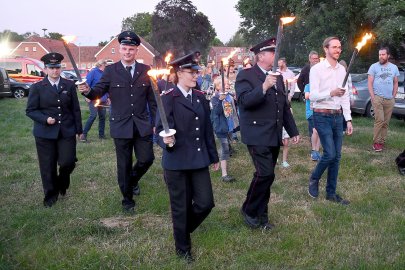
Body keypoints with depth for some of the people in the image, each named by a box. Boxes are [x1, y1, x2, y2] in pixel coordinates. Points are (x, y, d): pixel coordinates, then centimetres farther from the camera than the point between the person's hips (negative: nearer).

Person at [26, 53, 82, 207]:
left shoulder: (69, 85, 6)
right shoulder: (37, 87, 1)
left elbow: (75, 109, 7)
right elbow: (30, 110, 0)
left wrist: (78, 129, 4)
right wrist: (45, 119, -16)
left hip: (67, 132, 1)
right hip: (45, 133, -1)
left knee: (68, 162, -5)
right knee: (48, 167, 5)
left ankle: (62, 184, 28)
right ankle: (51, 195, 24)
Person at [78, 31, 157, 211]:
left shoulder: (145, 70, 4)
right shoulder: (110, 71, 0)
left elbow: (152, 99, 6)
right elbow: (98, 93, -5)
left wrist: (156, 122, 4)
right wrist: (88, 91, -27)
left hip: (143, 125, 2)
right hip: (121, 126, -1)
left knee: (147, 159, 2)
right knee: (124, 165, 7)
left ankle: (133, 180, 36)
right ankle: (127, 199, 25)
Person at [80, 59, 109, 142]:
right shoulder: (93, 72, -8)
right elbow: (87, 83, -12)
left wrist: (107, 97, 15)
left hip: (102, 99, 7)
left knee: (102, 116, 7)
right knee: (93, 115, -15)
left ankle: (101, 134, 18)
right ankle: (84, 134, -7)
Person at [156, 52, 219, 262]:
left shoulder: (200, 97, 9)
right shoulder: (168, 99, -9)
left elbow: (207, 129, 13)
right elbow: (161, 129, -13)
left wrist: (214, 156, 17)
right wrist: (167, 140, -35)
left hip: (199, 160, 5)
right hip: (176, 162, -5)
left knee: (205, 203, 5)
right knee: (180, 207, 7)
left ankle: (184, 229, 36)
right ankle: (183, 248, 29)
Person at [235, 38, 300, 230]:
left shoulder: (277, 77, 17)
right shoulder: (246, 75, -5)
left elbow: (284, 106, 22)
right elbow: (244, 101, -20)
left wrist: (293, 131, 21)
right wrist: (263, 87, -30)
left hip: (274, 136, 7)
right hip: (257, 135, -7)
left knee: (266, 175, 11)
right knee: (266, 174, -16)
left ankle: (261, 215, 23)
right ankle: (248, 210, 5)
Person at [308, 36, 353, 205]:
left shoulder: (342, 70, 11)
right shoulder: (317, 69, -7)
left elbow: (345, 96, 12)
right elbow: (313, 96, -12)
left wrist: (348, 119, 7)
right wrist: (331, 93, -28)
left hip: (338, 116, 6)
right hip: (322, 116, -6)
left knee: (336, 156, 7)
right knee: (330, 154, -11)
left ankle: (331, 193, 18)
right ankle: (314, 179, 17)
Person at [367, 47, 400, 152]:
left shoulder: (394, 67, 12)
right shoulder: (374, 66, 0)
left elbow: (395, 83, 17)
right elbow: (370, 83, -1)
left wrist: (393, 96, 7)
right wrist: (373, 97, -9)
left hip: (389, 99, 4)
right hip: (378, 97, -4)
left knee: (386, 122, 4)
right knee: (379, 120, -14)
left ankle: (382, 142, 11)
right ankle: (376, 142, -7)